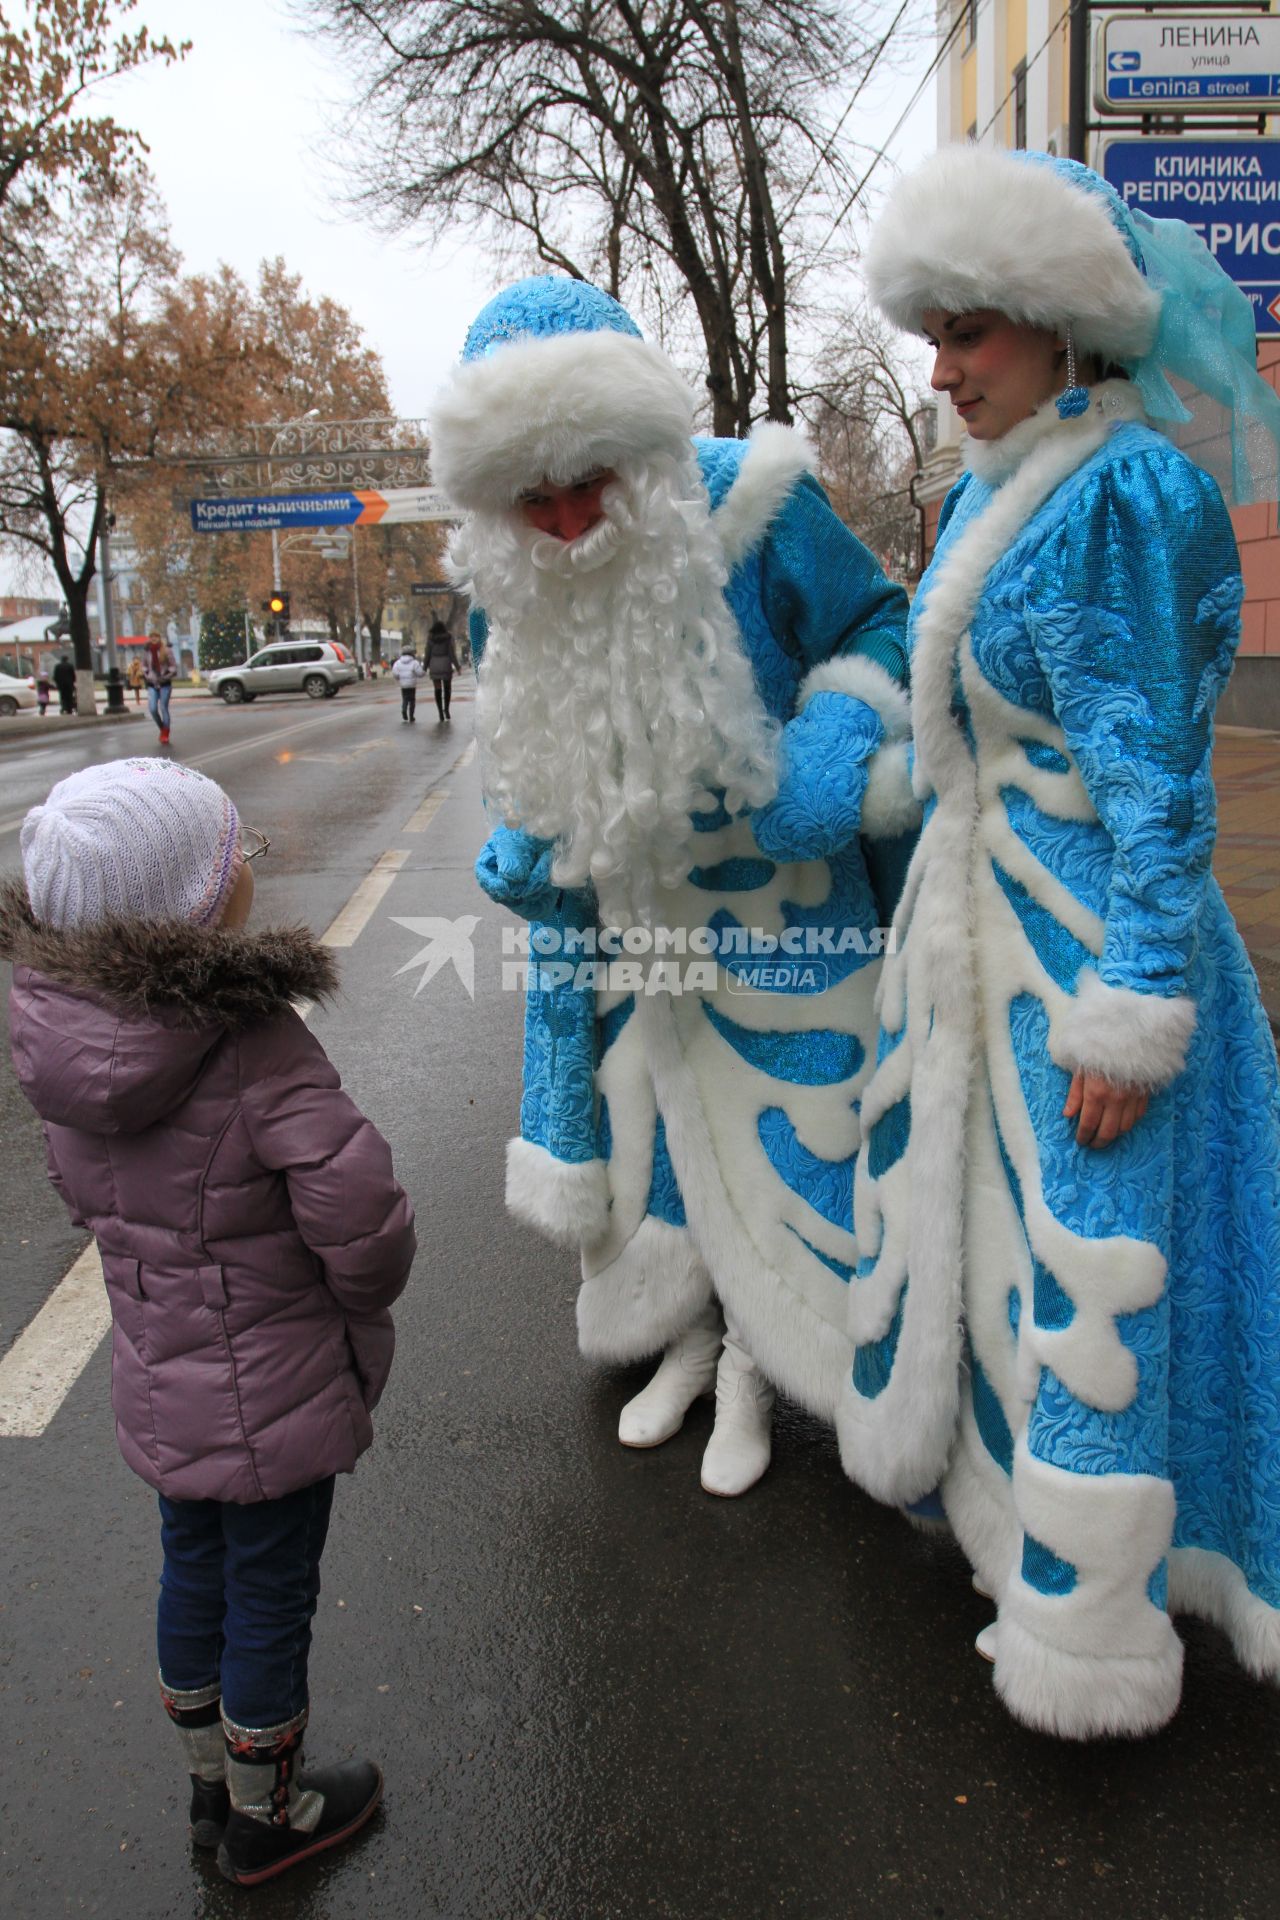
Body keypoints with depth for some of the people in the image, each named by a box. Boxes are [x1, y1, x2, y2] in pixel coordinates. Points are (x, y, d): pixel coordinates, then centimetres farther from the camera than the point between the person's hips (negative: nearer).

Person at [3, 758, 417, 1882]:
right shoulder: (257, 1046, -32)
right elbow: (362, 1220, -30)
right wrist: (361, 1306, -9)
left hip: (158, 1386, 7)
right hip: (274, 1401, -6)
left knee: (196, 1573, 26)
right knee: (269, 1603, 16)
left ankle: (212, 1785, 50)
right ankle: (265, 1818, 40)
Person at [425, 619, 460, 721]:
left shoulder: (430, 638, 0)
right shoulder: (448, 637, -3)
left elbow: (428, 653, 0)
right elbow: (452, 652, -6)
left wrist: (426, 667, 8)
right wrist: (457, 666, -2)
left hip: (434, 666, 1)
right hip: (446, 665, -1)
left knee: (437, 690, 5)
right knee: (447, 688, 15)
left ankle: (440, 712, 0)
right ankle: (446, 709, 1)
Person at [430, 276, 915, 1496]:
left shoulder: (754, 509, -22)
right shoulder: (504, 576, -7)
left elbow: (874, 630, -10)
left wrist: (829, 752, -27)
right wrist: (520, 840, -3)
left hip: (766, 897, -4)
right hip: (619, 905, 4)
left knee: (770, 1128, 3)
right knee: (641, 1115, 13)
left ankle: (754, 1365, 26)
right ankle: (688, 1337, 36)